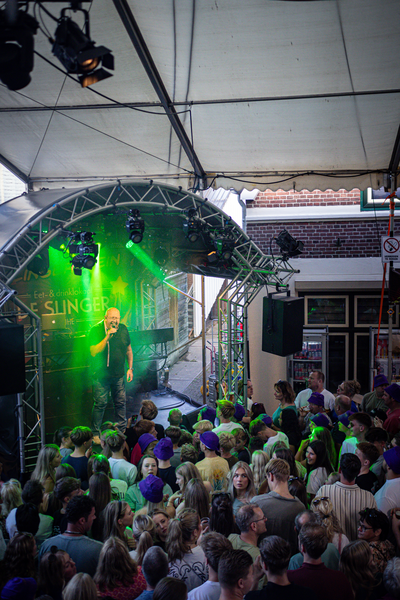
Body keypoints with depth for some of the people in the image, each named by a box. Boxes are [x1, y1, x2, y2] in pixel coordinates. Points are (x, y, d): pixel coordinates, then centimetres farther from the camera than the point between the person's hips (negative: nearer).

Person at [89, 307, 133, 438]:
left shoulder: (123, 329, 2)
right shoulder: (96, 330, -13)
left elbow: (128, 350, 14)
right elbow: (94, 352, -23)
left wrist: (130, 368, 9)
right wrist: (107, 336, -29)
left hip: (118, 374, 4)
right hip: (101, 374, -4)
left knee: (121, 403, 11)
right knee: (100, 404, -2)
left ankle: (122, 430, 26)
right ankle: (95, 434, 11)